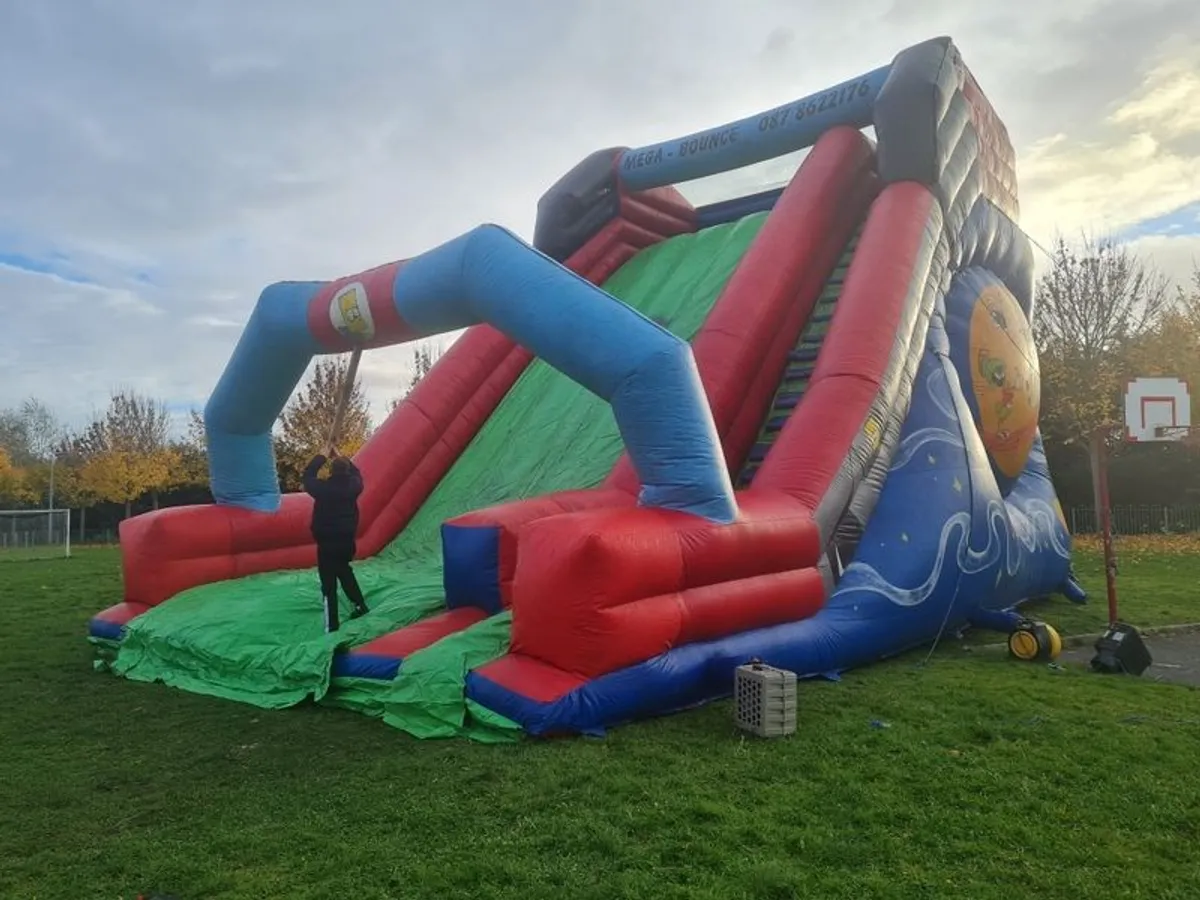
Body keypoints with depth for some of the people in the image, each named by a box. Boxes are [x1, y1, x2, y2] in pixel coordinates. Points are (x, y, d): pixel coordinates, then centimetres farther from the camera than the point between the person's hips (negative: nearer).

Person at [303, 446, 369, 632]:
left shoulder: (323, 488, -18)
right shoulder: (353, 486, -6)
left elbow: (308, 476, 0)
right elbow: (356, 473, 17)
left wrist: (322, 456, 8)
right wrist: (340, 457, 19)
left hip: (327, 543, -5)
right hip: (347, 540, 5)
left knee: (329, 584, 0)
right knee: (344, 571, 29)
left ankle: (331, 625, 2)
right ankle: (360, 605, 33)